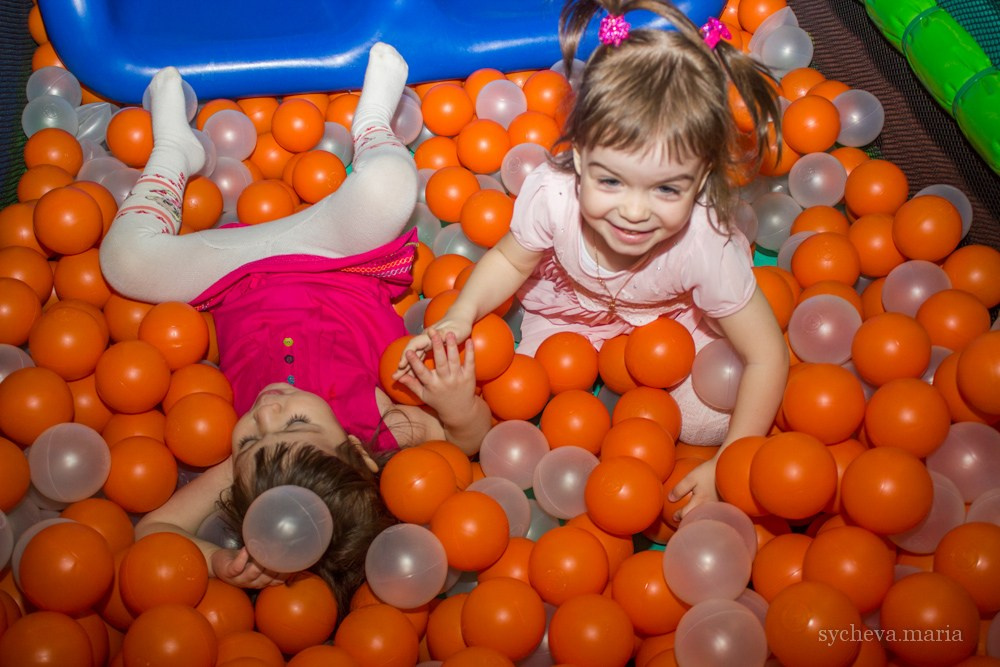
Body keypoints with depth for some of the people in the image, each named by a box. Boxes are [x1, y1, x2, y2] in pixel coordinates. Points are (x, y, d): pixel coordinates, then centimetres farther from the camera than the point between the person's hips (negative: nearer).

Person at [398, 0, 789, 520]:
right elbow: (511, 260, -12)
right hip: (569, 311, 1)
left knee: (709, 421, -15)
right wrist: (460, 315, -31)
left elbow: (767, 358, -27)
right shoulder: (551, 193, -37)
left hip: (672, 320, -1)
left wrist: (727, 467, -30)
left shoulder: (704, 244, -39)